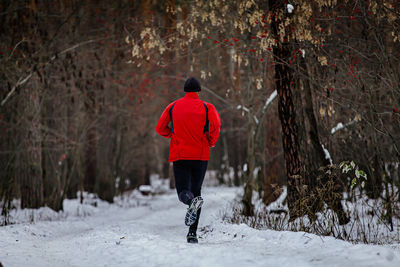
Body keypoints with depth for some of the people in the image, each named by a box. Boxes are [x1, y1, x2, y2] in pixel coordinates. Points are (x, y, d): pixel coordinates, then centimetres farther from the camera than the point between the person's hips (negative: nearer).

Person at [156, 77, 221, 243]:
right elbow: (215, 125, -16)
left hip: (179, 155, 0)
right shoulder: (206, 107, 2)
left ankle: (192, 201, -37)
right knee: (196, 191, 12)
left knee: (184, 193, 1)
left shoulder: (173, 106, 7)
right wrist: (211, 142, -1)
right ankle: (192, 232, 5)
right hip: (201, 155, 0)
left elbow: (160, 128, 9)